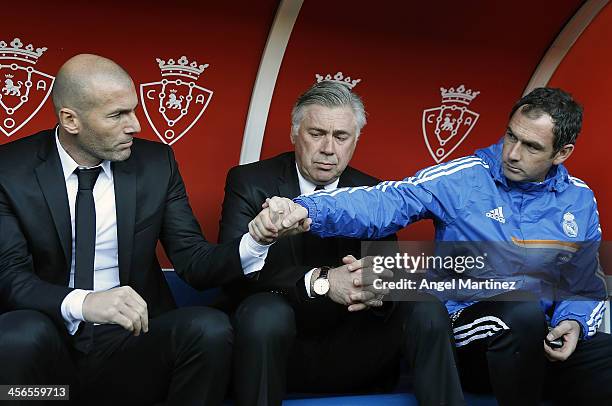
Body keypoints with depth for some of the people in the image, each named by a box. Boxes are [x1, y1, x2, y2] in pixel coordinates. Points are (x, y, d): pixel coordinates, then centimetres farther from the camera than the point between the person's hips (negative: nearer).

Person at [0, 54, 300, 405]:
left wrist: (257, 241, -21)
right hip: (52, 345, -1)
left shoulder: (157, 163, 1)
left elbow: (194, 263, 0)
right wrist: (81, 302, -33)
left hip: (132, 339, 2)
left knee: (211, 329, -27)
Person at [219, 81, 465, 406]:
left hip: (349, 352, 3)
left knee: (426, 311, -19)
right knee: (265, 312, -35)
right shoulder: (250, 182, -4)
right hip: (276, 345, -3)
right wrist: (319, 281, -31)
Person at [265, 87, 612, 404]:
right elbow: (386, 204, -17)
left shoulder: (579, 201, 9)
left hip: (543, 340, 3)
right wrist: (307, 209, -33)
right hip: (468, 326, -3)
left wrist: (574, 323, -7)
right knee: (522, 308, -36)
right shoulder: (462, 178, -5)